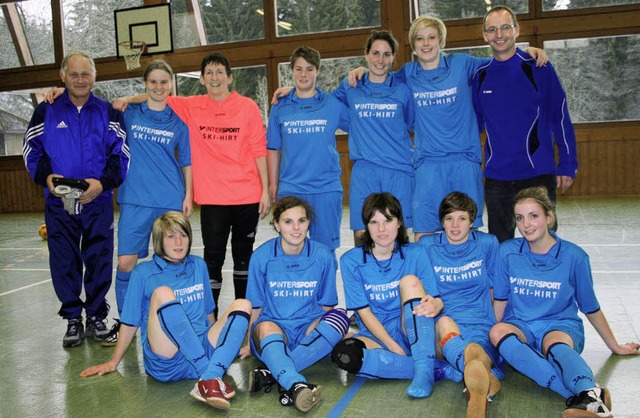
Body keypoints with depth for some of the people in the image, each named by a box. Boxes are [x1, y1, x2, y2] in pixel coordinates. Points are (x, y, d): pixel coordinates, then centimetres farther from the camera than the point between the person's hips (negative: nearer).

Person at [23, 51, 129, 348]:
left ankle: (96, 315, 20)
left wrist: (104, 182, -15)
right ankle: (72, 319, 19)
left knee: (99, 261, 3)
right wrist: (46, 177, -13)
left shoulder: (107, 112, 6)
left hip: (98, 203, 0)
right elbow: (31, 150, 6)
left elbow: (121, 153, 1)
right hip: (58, 204, 1)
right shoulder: (47, 111, 7)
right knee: (64, 263, 5)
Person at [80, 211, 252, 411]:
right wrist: (113, 362, 13)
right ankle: (210, 375, -35)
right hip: (165, 361, -4)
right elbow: (130, 322, 10)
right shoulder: (143, 273, 5)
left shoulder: (199, 265, 16)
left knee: (242, 305, -17)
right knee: (162, 293, -29)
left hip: (203, 351, 4)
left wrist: (224, 342, 31)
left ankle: (209, 380, -38)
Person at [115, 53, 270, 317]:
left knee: (243, 255, 13)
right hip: (212, 197, 0)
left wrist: (265, 190, -2)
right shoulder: (191, 107, 4)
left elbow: (259, 151, -1)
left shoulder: (247, 107, 0)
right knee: (213, 258, 2)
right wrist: (129, 99, -7)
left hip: (247, 196, 0)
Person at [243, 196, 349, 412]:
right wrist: (248, 344, -5)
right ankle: (297, 386, -60)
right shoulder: (261, 256, -4)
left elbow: (325, 307, 5)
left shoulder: (323, 256, -2)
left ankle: (271, 372, -35)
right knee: (265, 327, -34)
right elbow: (255, 307, 2)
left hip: (309, 333, 2)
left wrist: (310, 334, -8)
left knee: (340, 317, -27)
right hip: (273, 327, -1)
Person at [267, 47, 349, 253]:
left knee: (325, 249, 5)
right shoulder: (280, 107, 7)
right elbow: (274, 149, 10)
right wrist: (273, 183, 9)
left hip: (327, 188, -1)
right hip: (290, 189, 1)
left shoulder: (333, 104, 4)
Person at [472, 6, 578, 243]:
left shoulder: (539, 69, -3)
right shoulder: (480, 76, 7)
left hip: (538, 172, -3)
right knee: (499, 244, 12)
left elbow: (560, 118, -2)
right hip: (496, 176, 3)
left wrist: (567, 166, -5)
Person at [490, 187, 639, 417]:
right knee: (497, 332, -35)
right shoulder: (508, 252, 0)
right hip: (519, 325, 2)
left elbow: (591, 308, 8)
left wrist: (615, 346, 16)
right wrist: (498, 334, 6)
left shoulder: (573, 256, -4)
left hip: (561, 326, -1)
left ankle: (589, 397, -66)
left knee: (555, 344, -38)